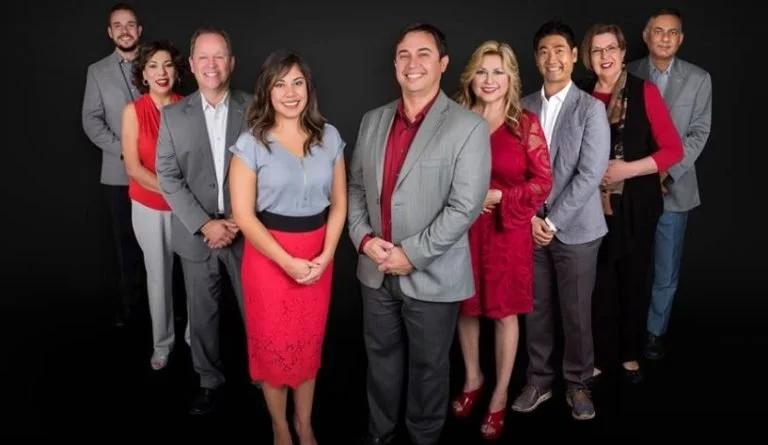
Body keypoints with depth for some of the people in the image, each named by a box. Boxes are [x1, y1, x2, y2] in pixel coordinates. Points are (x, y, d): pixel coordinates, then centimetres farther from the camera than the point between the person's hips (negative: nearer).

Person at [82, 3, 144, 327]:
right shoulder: (97, 71, 10)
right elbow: (92, 120, 4)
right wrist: (122, 150, -9)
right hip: (119, 172, 1)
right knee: (127, 240, 7)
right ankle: (129, 304, 18)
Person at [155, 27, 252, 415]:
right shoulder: (173, 115, 1)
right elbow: (167, 178, -3)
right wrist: (204, 224, -12)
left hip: (245, 230, -1)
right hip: (197, 233, 1)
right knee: (202, 313, 12)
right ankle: (209, 380, 32)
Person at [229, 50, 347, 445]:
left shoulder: (329, 137, 0)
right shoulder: (251, 144, -8)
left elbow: (339, 203, 3)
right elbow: (243, 215, -11)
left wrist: (325, 256, -10)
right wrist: (288, 261, -17)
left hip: (317, 255, 3)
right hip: (268, 255, -2)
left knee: (309, 343, 15)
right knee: (273, 344, 11)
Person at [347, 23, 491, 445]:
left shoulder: (468, 127, -12)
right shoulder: (373, 120, 6)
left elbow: (465, 206, -18)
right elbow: (356, 186, 9)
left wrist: (412, 253, -18)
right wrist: (364, 238, -7)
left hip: (432, 275, -4)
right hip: (376, 271, 5)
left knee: (427, 366, 14)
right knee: (381, 358, 20)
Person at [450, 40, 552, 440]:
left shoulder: (526, 124, -6)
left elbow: (543, 183, -5)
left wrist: (499, 197, -17)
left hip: (507, 230, -2)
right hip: (463, 229, 2)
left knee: (504, 312, 9)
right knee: (466, 308, 15)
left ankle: (500, 395, 27)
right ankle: (472, 379, 39)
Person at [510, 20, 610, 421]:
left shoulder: (591, 108, -5)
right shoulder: (523, 107, 5)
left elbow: (591, 173, -12)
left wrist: (553, 222, -14)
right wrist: (531, 217, -7)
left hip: (575, 229, -3)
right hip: (530, 227, 3)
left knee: (576, 313, 7)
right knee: (536, 310, 11)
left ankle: (578, 384, 26)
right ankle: (538, 380, 27)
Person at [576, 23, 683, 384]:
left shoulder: (644, 92, -4)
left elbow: (673, 149, -6)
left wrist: (627, 169, -15)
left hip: (636, 204, 0)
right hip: (593, 203, 1)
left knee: (634, 279, 10)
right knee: (599, 281, 3)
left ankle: (631, 354, 29)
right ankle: (600, 355, 21)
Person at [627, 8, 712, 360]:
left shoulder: (699, 79, 4)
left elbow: (698, 134, 0)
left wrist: (666, 173, -12)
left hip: (674, 188, 1)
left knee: (665, 271, 8)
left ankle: (655, 333, 24)